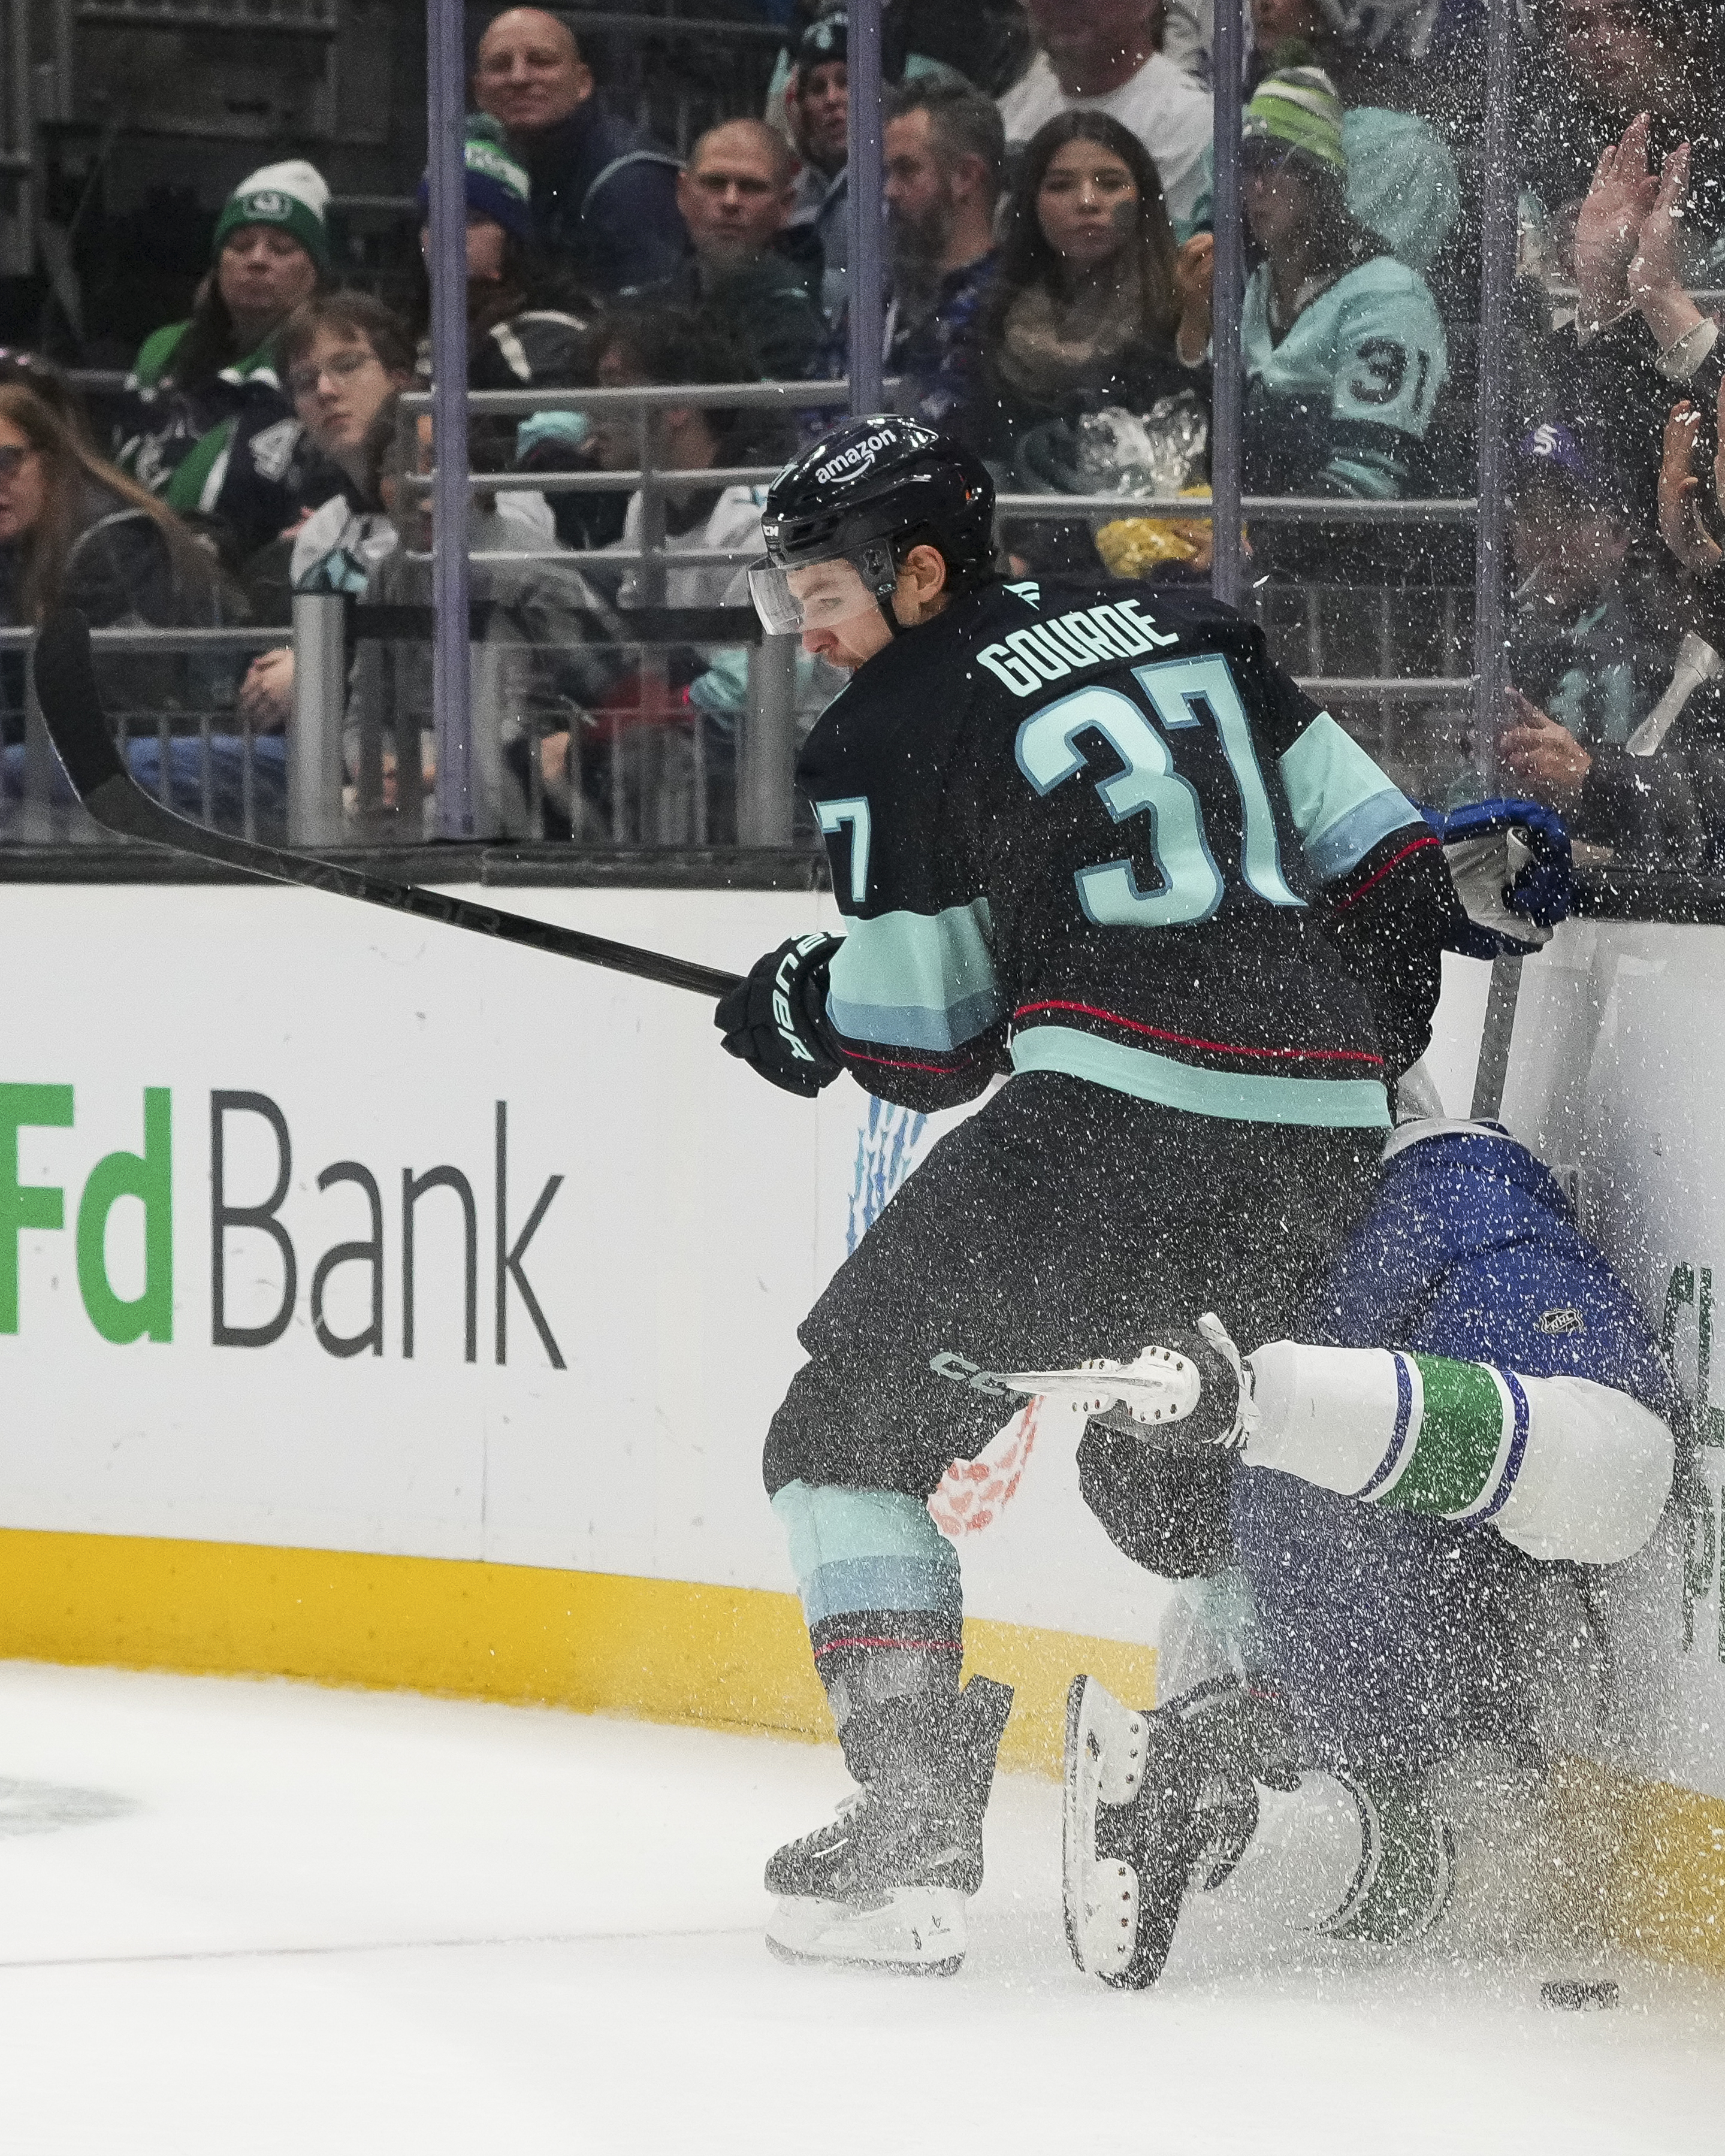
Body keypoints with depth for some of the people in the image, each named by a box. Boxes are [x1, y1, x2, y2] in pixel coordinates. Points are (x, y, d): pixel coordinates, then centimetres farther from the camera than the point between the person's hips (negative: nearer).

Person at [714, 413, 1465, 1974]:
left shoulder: (888, 736, 1)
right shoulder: (1184, 632, 19)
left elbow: (926, 1047, 4)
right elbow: (1381, 856, 19)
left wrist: (796, 1013, 23)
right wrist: (1366, 1051, 32)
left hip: (1112, 1122, -7)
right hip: (1325, 1125, 7)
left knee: (855, 1422, 5)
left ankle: (910, 1830, -7)